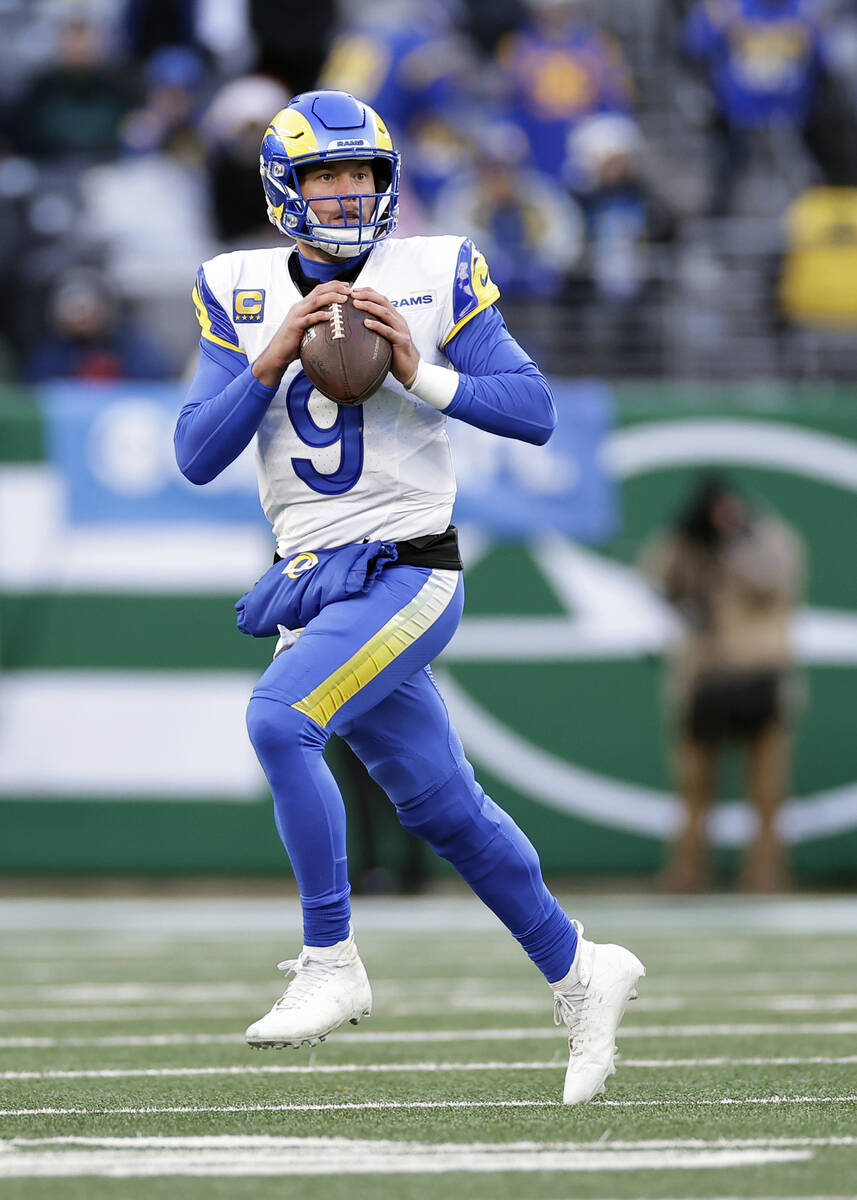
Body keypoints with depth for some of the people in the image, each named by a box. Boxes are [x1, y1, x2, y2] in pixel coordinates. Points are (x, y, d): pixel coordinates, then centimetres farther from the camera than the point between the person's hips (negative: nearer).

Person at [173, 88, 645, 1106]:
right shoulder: (242, 295, 6)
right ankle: (577, 971, 29)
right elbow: (197, 456, -1)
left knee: (279, 719, -26)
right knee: (441, 808, 11)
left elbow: (536, 412, -5)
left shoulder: (436, 276, -3)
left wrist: (422, 374, -18)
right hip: (313, 586, 5)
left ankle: (330, 963, -17)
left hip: (406, 573, -5)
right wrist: (272, 363, -15)